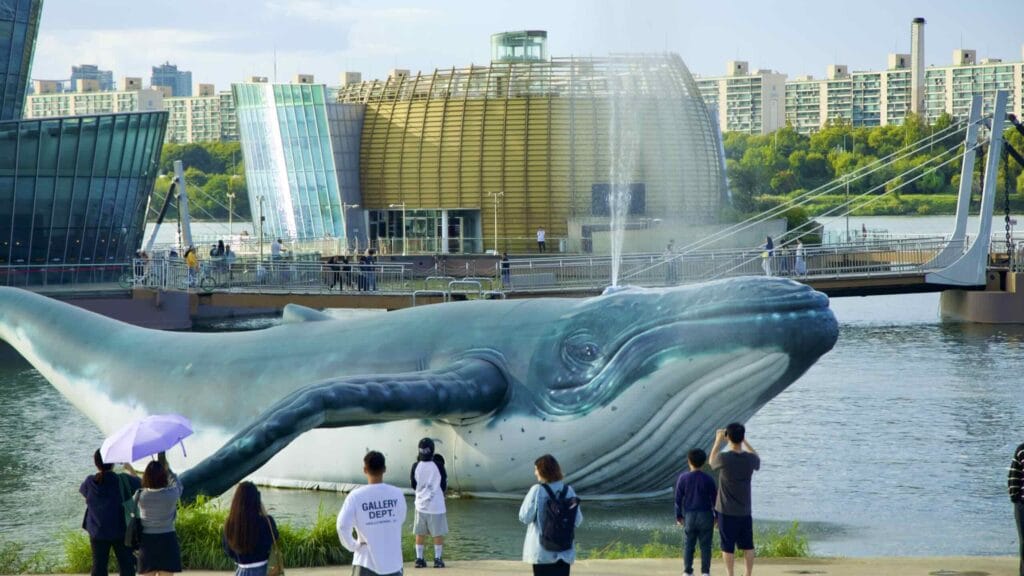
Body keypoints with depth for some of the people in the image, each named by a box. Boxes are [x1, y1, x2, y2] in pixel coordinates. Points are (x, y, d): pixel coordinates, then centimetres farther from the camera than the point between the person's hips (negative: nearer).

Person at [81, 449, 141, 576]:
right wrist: (130, 469, 23)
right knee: (126, 566, 8)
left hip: (98, 532, 2)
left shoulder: (90, 482, -9)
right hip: (121, 531, -2)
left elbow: (83, 490, 14)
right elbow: (139, 484, 5)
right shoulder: (122, 480, -14)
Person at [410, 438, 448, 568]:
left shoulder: (416, 466, -7)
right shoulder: (438, 466, -12)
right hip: (436, 505, -2)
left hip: (421, 505, 2)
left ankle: (419, 558, 12)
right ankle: (438, 559, 11)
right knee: (438, 533, 9)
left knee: (420, 533, 12)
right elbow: (444, 485, -1)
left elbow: (413, 485, 5)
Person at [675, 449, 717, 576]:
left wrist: (678, 516, 10)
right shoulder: (708, 479, -5)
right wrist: (717, 516, 11)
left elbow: (678, 499, 0)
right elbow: (714, 499, 0)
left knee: (688, 545, 8)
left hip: (689, 516, 0)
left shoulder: (683, 478, -5)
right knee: (705, 545, 4)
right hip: (706, 515, 0)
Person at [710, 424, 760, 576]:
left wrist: (718, 441, 14)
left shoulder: (724, 458, -19)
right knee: (747, 546, 13)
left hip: (726, 511, -3)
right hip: (745, 511, 3)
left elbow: (712, 462, 5)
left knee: (728, 546, 5)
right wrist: (745, 442, 22)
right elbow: (757, 460, 17)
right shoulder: (750, 459, -9)